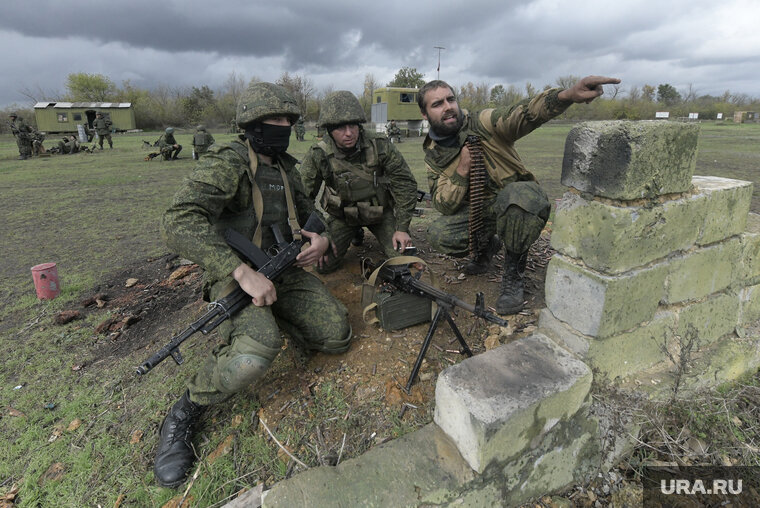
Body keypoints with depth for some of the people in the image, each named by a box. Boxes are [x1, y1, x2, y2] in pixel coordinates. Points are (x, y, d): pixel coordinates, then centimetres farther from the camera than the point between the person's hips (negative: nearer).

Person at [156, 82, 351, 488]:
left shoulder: (285, 168, 10)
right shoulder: (226, 163, -14)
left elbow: (310, 214, 22)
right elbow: (178, 223, -28)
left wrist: (322, 239, -2)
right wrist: (243, 272, -36)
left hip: (285, 273, 7)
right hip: (235, 277, -7)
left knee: (338, 336, -6)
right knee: (258, 351, -35)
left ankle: (271, 318, 21)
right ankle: (184, 413, -5)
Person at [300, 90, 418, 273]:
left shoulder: (380, 146, -20)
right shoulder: (318, 155, -19)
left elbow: (405, 184, -13)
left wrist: (402, 228, -15)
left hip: (380, 211, 0)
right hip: (341, 215, 1)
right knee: (322, 264, -10)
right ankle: (355, 233, 19)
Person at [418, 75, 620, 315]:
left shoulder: (482, 123, -11)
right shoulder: (433, 156, 0)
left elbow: (523, 114, -31)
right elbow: (445, 206, -8)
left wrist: (568, 94, -51)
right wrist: (462, 170, -22)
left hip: (521, 203, -4)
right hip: (480, 212, 4)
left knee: (514, 195, -39)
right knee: (437, 233, -19)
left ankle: (513, 276, -16)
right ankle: (487, 244, 15)